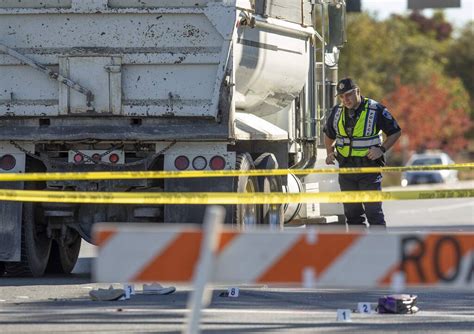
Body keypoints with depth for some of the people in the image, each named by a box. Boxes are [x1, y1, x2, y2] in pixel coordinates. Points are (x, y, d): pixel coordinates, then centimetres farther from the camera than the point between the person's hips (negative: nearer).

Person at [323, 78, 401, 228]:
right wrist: (330, 153, 7)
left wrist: (381, 149, -14)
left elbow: (395, 132, -1)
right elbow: (329, 135, 23)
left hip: (369, 168, -5)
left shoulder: (376, 110, -9)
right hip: (346, 169, 5)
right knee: (352, 213, 10)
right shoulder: (336, 112, 6)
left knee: (373, 212, -8)